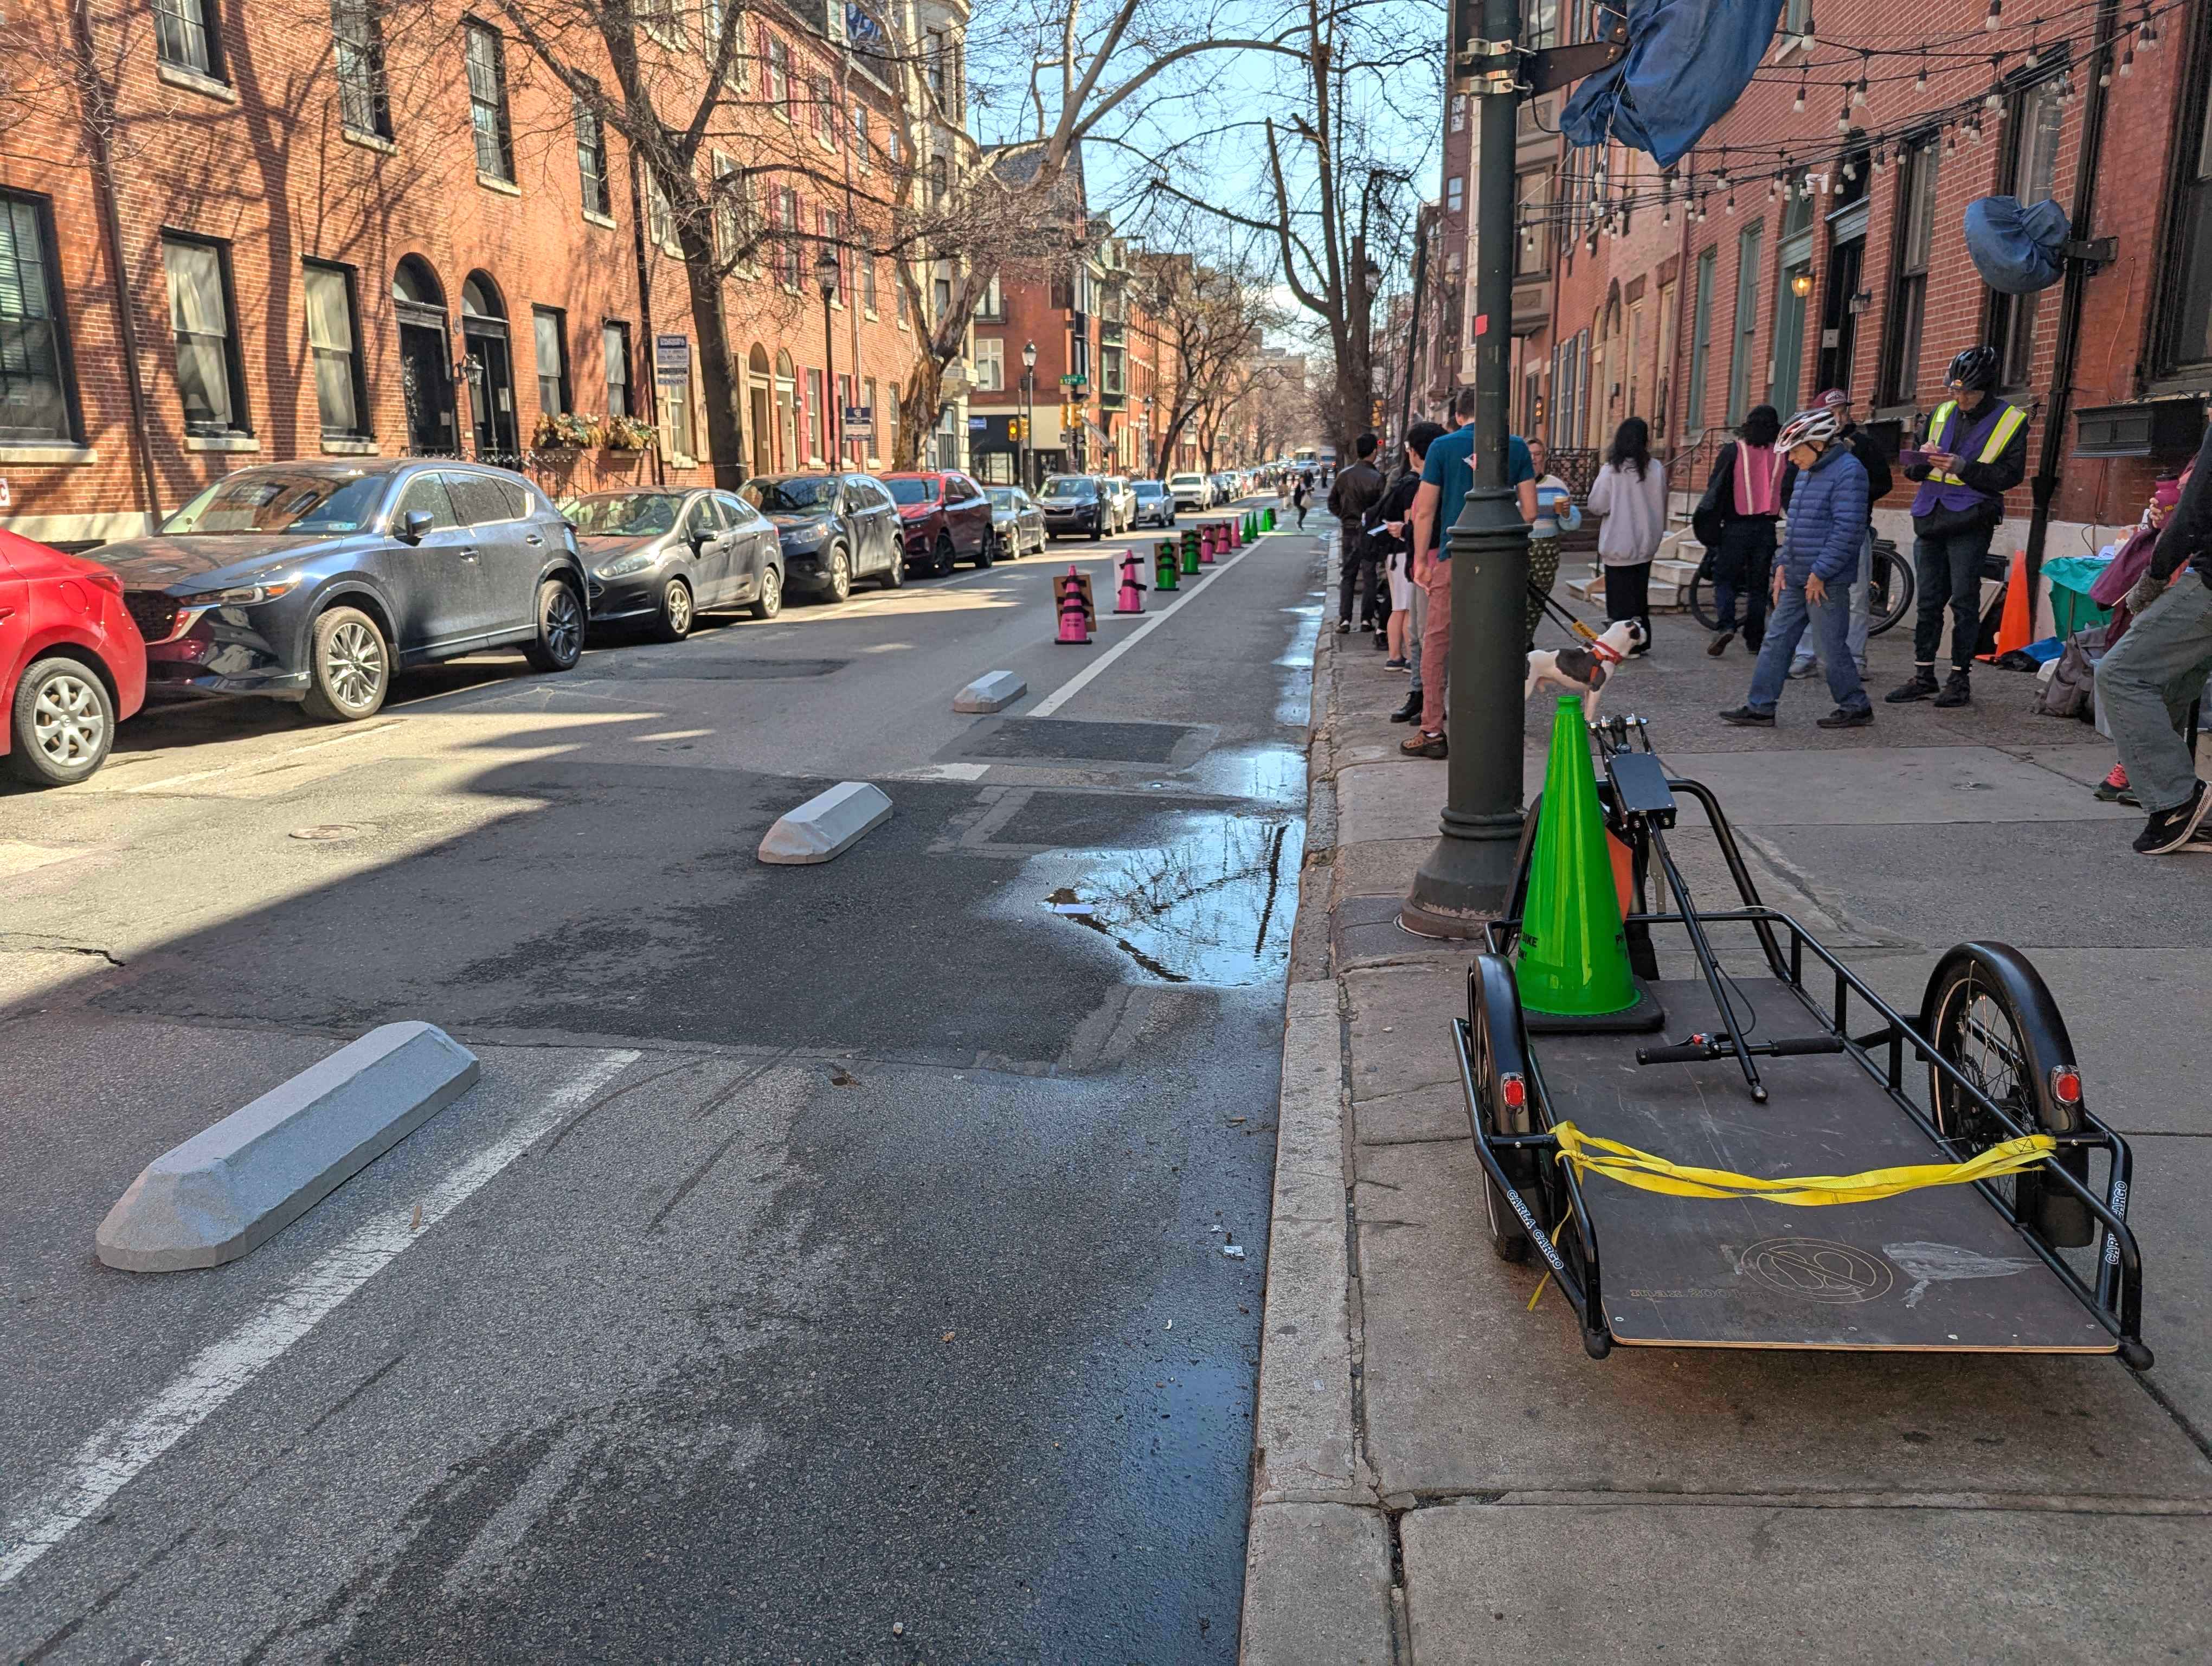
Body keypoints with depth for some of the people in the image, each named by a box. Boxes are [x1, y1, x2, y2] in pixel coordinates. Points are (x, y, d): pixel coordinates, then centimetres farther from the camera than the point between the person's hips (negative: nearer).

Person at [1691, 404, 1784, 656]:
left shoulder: (1732, 451, -5)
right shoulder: (1781, 454, 2)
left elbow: (1715, 488, -3)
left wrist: (1710, 521, 6)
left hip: (1736, 525, -2)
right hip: (1766, 527, 3)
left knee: (1724, 578, 6)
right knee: (1758, 585, 10)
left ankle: (1725, 625, -16)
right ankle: (1755, 639, 13)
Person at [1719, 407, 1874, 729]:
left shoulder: (1848, 471, -13)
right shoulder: (1805, 473, 15)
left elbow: (1847, 530, -19)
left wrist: (1820, 574, -19)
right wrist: (1783, 564, 11)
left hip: (1826, 582, -9)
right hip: (1795, 580, 9)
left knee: (1832, 648, 0)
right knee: (1776, 640, 7)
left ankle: (1856, 707, 15)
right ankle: (1760, 708, 11)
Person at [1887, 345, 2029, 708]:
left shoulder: (2010, 421, 0)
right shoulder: (1942, 413, 13)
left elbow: (2010, 475, -10)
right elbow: (1913, 471, 15)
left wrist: (1962, 467, -20)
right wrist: (1923, 459, -8)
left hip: (1970, 524, -5)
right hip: (1930, 519, 5)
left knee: (1964, 601, -2)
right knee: (1928, 600, 7)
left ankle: (1960, 678, 5)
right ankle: (1923, 677, 13)